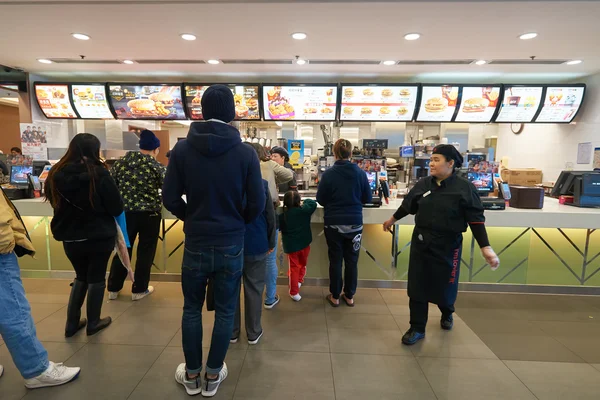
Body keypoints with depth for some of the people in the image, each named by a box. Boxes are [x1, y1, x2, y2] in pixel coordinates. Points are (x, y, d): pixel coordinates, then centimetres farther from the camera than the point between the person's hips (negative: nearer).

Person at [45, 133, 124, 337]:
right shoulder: (99, 174, -18)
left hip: (70, 238, 4)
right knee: (96, 278, 12)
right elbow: (117, 208, -14)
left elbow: (55, 204, 12)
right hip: (99, 236, -4)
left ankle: (72, 323, 27)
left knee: (81, 277, 23)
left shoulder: (56, 174, -4)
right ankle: (93, 323, 24)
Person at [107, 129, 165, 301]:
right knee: (145, 252, 9)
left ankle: (113, 288, 27)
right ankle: (139, 290, 18)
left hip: (124, 212, 4)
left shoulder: (121, 162, 3)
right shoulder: (157, 167, -8)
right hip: (149, 214, -4)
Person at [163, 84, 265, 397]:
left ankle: (192, 375, 33)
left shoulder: (182, 149, -6)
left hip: (195, 243, 1)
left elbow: (170, 199, -4)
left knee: (191, 309, 19)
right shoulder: (245, 153, -9)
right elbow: (256, 204, -7)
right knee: (224, 312, 14)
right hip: (231, 245, -1)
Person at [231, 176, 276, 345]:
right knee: (254, 289, 10)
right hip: (256, 245, -1)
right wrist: (271, 242, 8)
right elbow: (270, 216, -4)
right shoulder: (261, 184, -10)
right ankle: (253, 333, 23)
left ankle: (231, 332, 27)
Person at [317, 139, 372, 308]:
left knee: (335, 260, 11)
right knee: (352, 260, 14)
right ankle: (349, 296, 26)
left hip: (334, 223, -1)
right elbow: (368, 198, 4)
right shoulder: (360, 173, -6)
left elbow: (320, 200, -3)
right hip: (354, 223, 2)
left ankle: (335, 296, 23)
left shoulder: (328, 174, -11)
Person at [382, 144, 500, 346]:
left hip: (447, 245, -3)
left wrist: (485, 248, -19)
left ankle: (447, 314, 49)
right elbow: (408, 205, 14)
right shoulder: (423, 184, -1)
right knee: (417, 286, 5)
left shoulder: (464, 188, -12)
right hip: (421, 243, 3)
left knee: (445, 285, 14)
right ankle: (417, 328, 21)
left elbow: (476, 219, -12)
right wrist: (392, 220, 24)